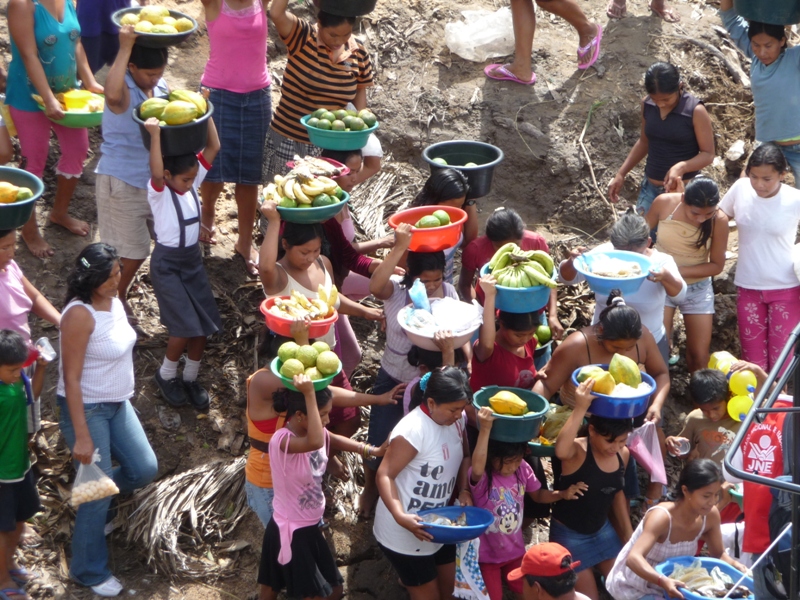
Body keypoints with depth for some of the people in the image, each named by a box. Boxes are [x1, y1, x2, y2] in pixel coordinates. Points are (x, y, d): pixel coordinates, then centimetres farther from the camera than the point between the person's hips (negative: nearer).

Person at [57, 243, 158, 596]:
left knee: (144, 470, 12)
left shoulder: (113, 301, 0)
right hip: (86, 408, -8)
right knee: (98, 495, 0)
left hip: (118, 404, 8)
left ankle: (95, 495, 39)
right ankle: (89, 572, 18)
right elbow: (71, 378, -24)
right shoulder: (80, 315, -25)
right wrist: (82, 436, -24)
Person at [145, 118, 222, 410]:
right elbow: (156, 173, -40)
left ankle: (191, 378, 23)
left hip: (193, 259, 6)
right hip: (167, 264, -6)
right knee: (185, 326, -10)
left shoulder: (193, 181, -1)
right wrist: (155, 135, -46)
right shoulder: (159, 191, -17)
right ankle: (166, 375, 15)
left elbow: (213, 147, -6)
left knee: (204, 324, 5)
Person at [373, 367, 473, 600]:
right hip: (405, 532, -8)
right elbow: (385, 475, -25)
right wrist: (400, 516, -37)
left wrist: (464, 490, -5)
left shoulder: (456, 419, -3)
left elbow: (464, 456, 12)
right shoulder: (413, 430, -27)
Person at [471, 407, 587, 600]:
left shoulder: (522, 469, -10)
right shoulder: (482, 476, -26)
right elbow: (477, 469, -52)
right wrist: (485, 429, -56)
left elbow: (538, 495, 7)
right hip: (487, 553, -5)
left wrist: (562, 494, -12)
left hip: (515, 549, 5)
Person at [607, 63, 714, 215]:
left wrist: (681, 167, -31)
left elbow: (708, 154, -13)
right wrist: (620, 174, 8)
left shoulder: (695, 111, -17)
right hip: (650, 187, 5)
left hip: (683, 190, -5)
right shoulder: (647, 104, -2)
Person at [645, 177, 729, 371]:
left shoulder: (719, 220, -22)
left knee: (699, 355, 5)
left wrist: (679, 271, -25)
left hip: (698, 287, 0)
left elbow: (717, 265, -12)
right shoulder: (664, 203, -20)